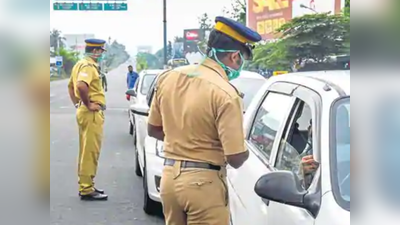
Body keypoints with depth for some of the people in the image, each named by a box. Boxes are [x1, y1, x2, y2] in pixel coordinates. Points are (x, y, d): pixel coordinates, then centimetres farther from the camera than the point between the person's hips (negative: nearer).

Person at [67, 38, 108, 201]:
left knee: (86, 150, 16)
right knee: (90, 151, -7)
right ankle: (87, 189, -3)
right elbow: (81, 85, -33)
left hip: (84, 111, 11)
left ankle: (85, 185, 24)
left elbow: (71, 86, 25)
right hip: (92, 113, -11)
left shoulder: (80, 64, 17)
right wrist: (88, 104, -22)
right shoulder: (89, 65, -15)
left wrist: (77, 104, 19)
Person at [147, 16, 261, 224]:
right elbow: (236, 159, -18)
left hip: (169, 177, 7)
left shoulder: (168, 77, 1)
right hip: (204, 183, -7)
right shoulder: (225, 93, -20)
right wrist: (245, 151, 4)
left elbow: (153, 130, 12)